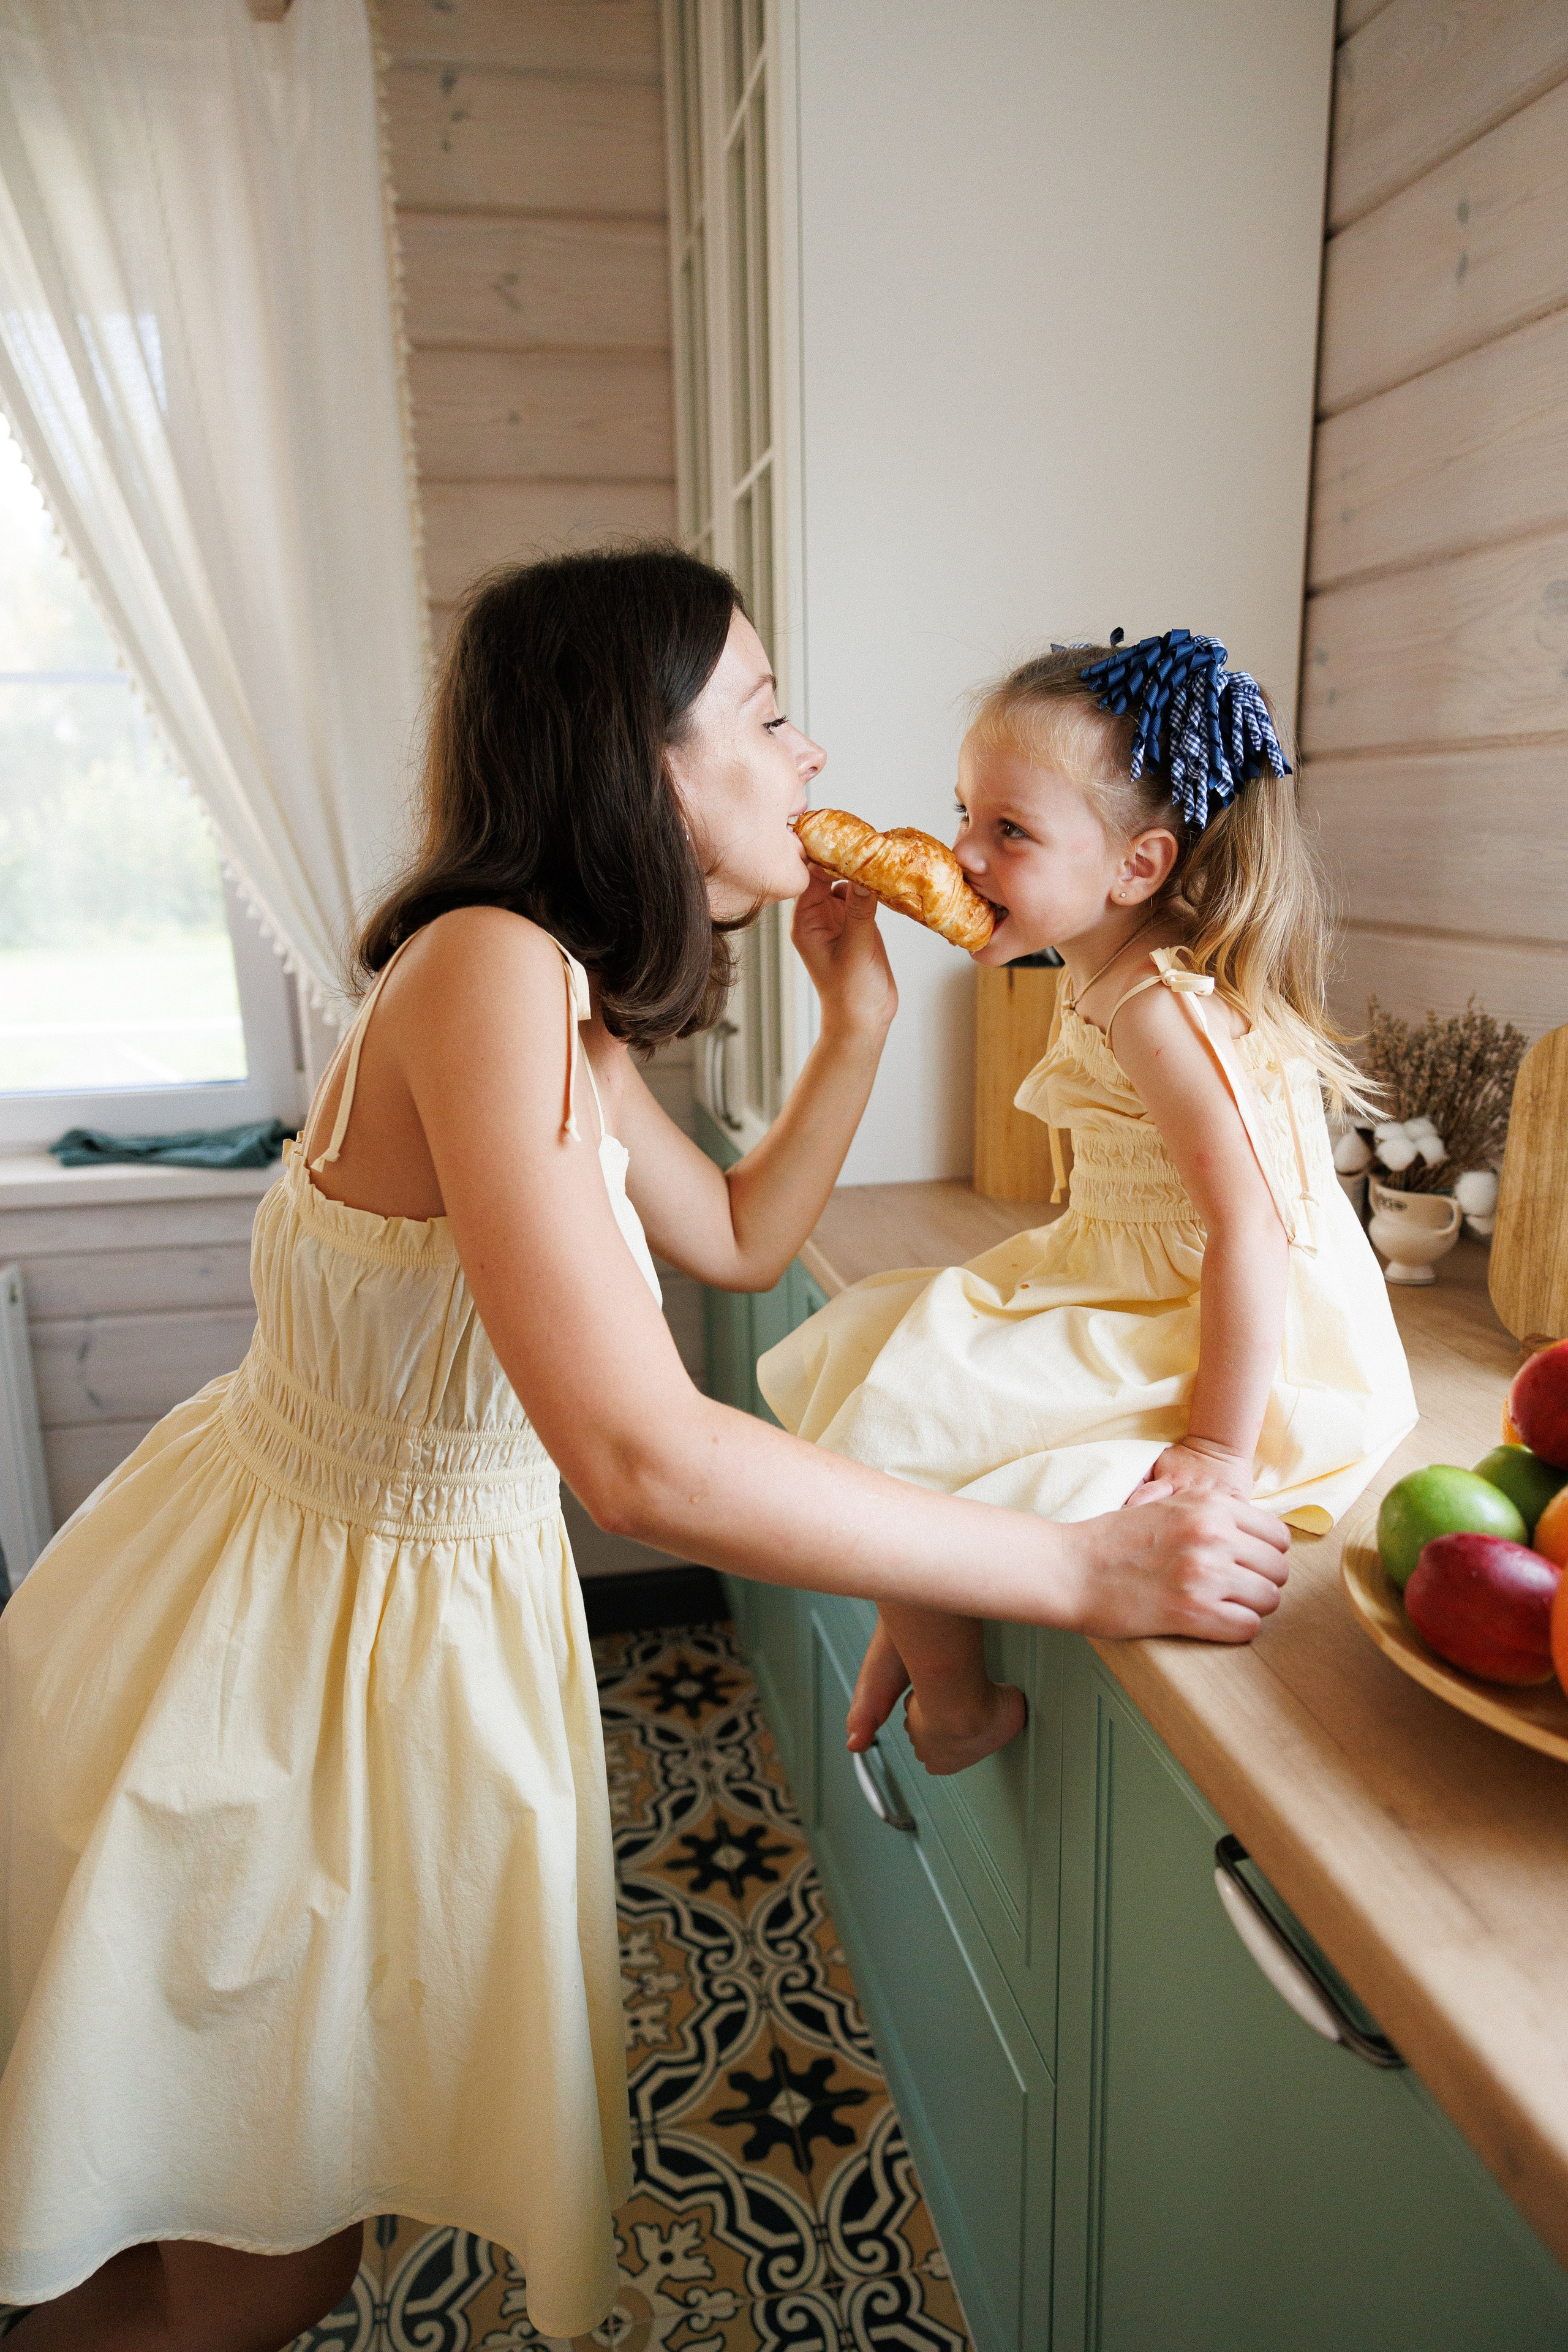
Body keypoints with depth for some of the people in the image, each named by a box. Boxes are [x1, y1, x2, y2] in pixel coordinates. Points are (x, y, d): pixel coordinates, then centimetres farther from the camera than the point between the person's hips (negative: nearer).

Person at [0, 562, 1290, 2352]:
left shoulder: (569, 1014, 1)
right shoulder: (486, 968, -29)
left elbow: (742, 1241, 15)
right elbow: (640, 1455, -38)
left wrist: (857, 1015, 5)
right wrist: (1086, 1572, -30)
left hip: (416, 1598, 8)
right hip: (273, 1643, -8)